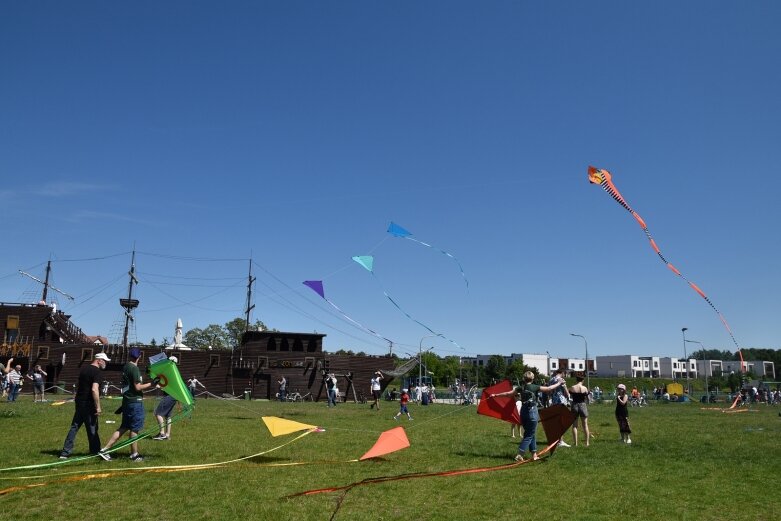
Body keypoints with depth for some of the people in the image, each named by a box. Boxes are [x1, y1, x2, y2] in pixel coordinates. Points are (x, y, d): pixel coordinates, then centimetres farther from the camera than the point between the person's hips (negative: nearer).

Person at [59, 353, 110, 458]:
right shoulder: (96, 371, -16)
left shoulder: (84, 368, 11)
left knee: (74, 427, 11)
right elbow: (94, 389, -25)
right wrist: (98, 407, -21)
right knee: (92, 430, 4)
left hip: (79, 402, 8)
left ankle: (65, 453, 11)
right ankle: (95, 451, 14)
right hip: (89, 405, -8)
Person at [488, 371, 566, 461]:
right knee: (529, 435, 1)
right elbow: (549, 388, -6)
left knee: (531, 434, 19)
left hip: (523, 411, 5)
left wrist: (495, 395, 10)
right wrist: (559, 383, 8)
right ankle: (519, 455, -8)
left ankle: (534, 454, 24)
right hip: (532, 412, -5)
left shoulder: (520, 388, 1)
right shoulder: (535, 387, -10)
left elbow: (508, 393, 2)